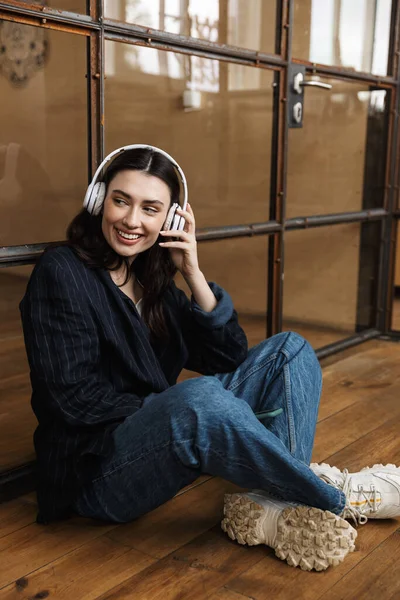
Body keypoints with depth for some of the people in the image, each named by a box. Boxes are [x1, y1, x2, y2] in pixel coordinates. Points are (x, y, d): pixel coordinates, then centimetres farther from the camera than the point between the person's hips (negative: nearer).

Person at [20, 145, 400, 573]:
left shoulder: (150, 275, 9)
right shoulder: (61, 272, -9)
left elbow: (228, 362, 3)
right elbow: (71, 397, -17)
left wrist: (193, 275, -6)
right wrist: (168, 407, -15)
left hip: (162, 438, 8)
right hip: (98, 472, -7)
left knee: (289, 351, 0)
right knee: (200, 398, -38)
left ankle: (272, 503, -22)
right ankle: (337, 499, -14)